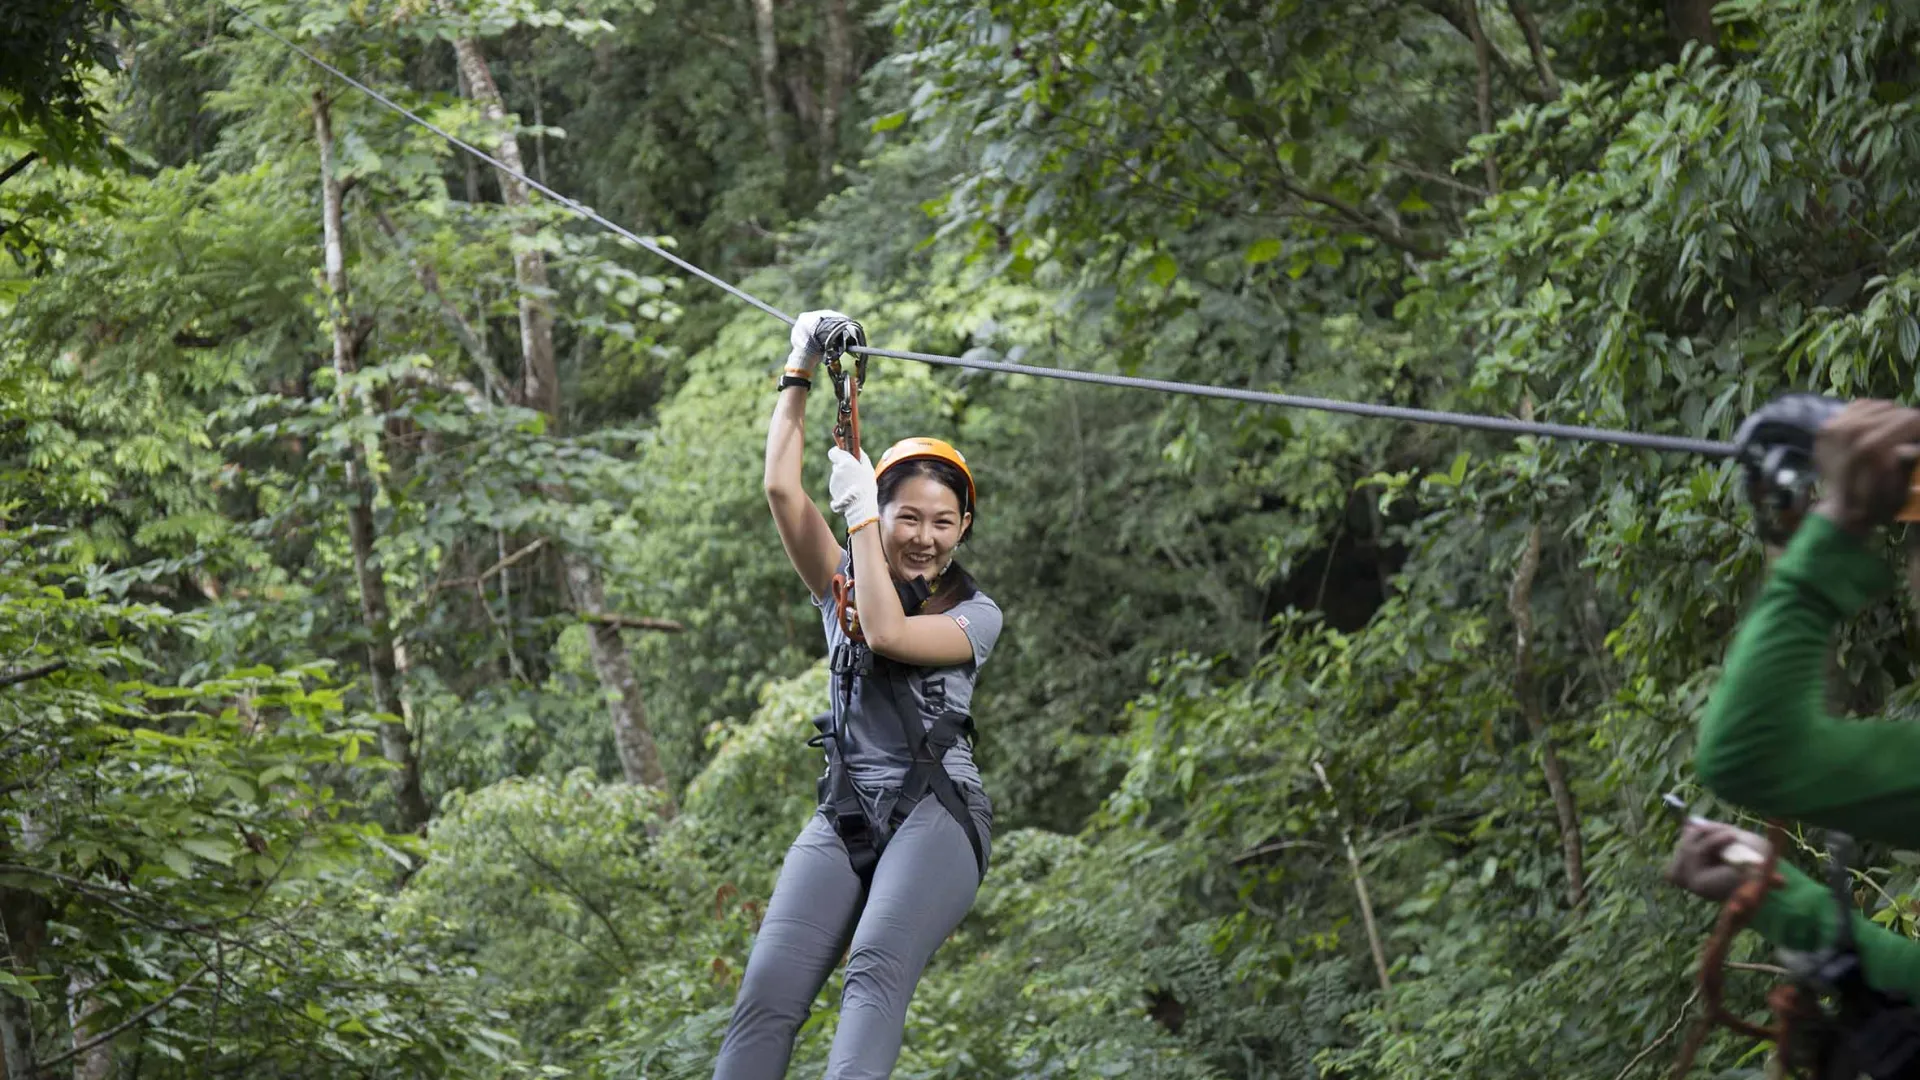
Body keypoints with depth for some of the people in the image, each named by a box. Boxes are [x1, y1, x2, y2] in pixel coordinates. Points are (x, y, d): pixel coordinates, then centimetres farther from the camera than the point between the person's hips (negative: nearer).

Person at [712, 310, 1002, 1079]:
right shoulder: (843, 586, 14)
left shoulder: (976, 614, 6)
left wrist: (860, 515, -5)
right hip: (845, 814, 3)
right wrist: (800, 373, 4)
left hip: (937, 812, -3)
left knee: (876, 969, -31)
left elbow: (888, 632, -13)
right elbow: (781, 487, 4)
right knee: (767, 995, -15)